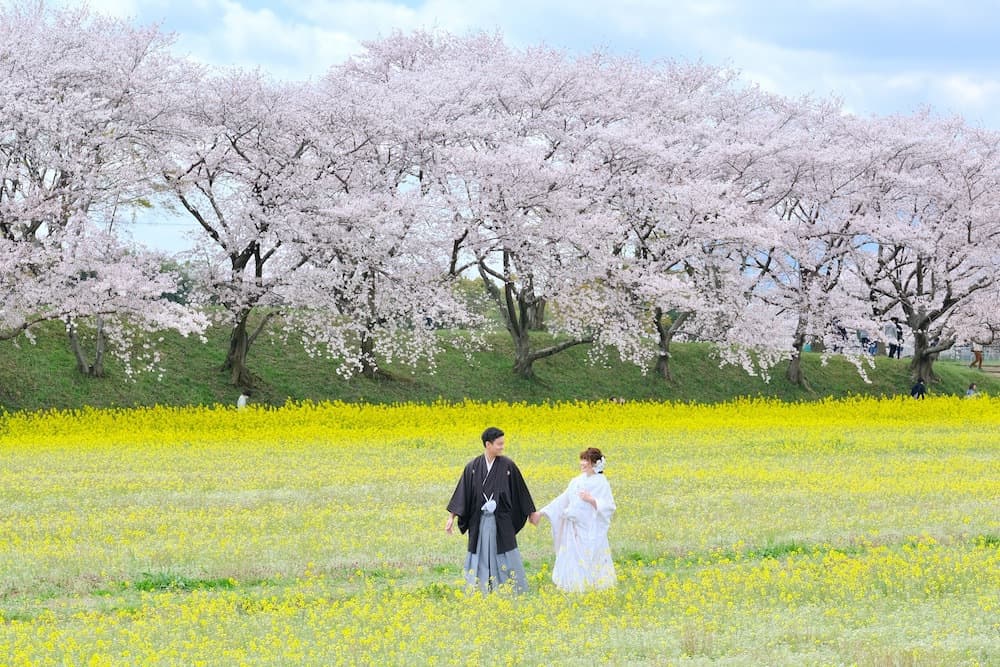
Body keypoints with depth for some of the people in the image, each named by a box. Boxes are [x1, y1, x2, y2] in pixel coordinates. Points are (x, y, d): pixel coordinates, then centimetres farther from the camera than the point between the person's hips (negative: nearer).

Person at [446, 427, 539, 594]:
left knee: (507, 559, 2)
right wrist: (451, 517, -3)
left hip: (502, 522, -1)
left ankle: (517, 593, 11)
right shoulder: (473, 467, -1)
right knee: (480, 558, 5)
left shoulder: (508, 466, -2)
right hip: (479, 522, 1)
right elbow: (462, 492, 1)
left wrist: (531, 512, 16)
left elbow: (520, 490, 8)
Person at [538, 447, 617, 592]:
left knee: (591, 563, -5)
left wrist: (591, 500, -20)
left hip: (592, 531, -6)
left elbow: (609, 507, -8)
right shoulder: (576, 482, 11)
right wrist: (543, 511, 9)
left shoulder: (601, 483, -5)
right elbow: (563, 500, 13)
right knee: (573, 562, 5)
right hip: (575, 530, 6)